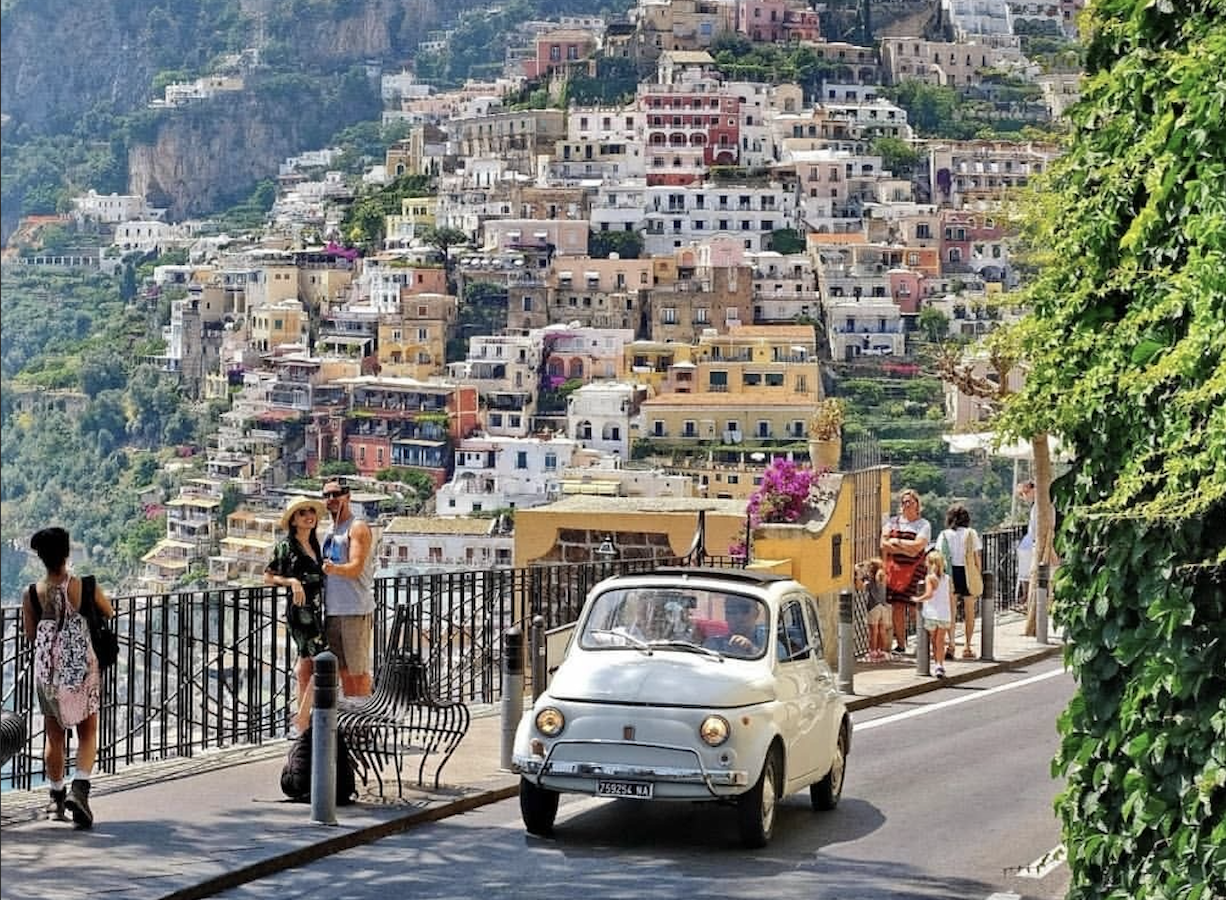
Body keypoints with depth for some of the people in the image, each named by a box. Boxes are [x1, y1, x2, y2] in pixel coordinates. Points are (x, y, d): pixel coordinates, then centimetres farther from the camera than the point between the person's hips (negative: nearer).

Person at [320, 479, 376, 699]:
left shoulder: (358, 528, -6)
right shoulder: (330, 531, 18)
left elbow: (356, 568, -19)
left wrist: (335, 569, -37)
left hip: (356, 609, -8)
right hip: (332, 610, 8)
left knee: (358, 670, -5)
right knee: (343, 670, 10)